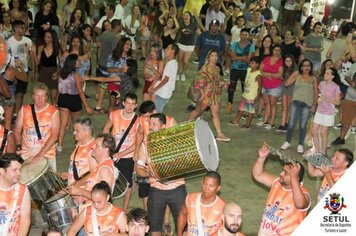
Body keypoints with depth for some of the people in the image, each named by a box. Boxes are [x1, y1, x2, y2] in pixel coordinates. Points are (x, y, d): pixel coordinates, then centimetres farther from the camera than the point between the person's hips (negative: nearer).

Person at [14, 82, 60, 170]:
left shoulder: (53, 112, -5)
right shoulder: (24, 110, 4)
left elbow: (54, 136, -10)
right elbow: (17, 131, 8)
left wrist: (41, 155, -17)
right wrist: (19, 146, -10)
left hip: (46, 154, -2)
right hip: (26, 154, 2)